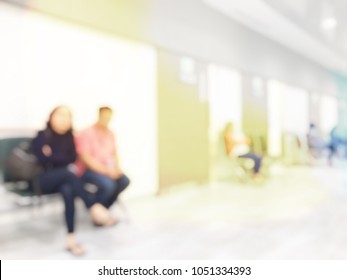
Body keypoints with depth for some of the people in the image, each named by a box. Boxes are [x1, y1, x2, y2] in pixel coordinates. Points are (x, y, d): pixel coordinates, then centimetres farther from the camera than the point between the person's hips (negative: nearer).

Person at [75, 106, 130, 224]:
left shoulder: (110, 134, 9)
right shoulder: (87, 133, -10)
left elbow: (115, 153, 14)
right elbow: (86, 158, -16)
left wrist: (117, 168, -6)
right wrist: (105, 170, -22)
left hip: (108, 169, 7)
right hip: (90, 170, -6)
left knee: (124, 181, -19)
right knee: (108, 185, -32)